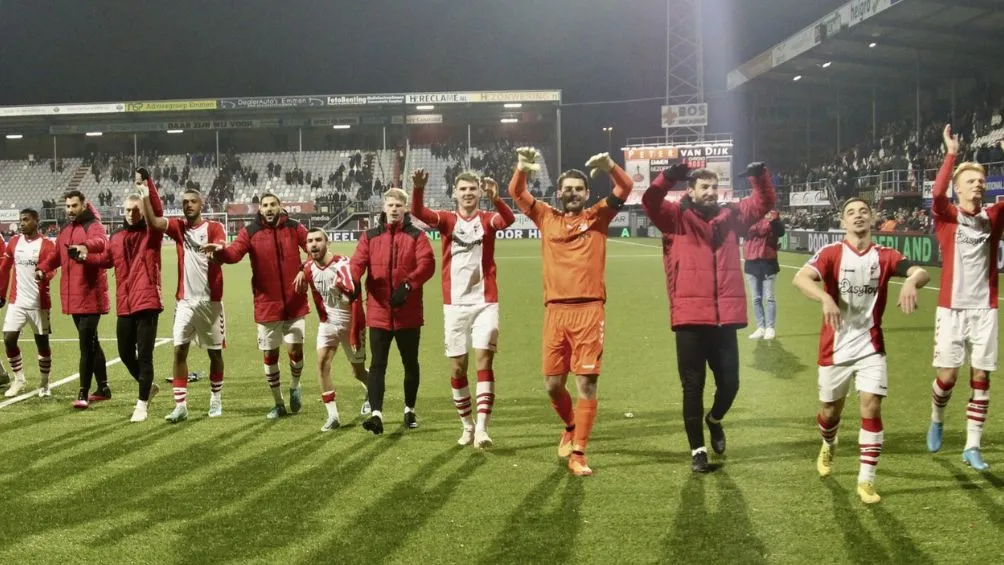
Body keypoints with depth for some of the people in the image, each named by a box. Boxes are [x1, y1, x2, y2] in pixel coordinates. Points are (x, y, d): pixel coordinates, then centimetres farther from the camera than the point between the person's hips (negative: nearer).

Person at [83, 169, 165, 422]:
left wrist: (147, 187, -30)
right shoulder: (116, 237, 12)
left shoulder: (152, 233, -2)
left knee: (144, 354, -4)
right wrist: (85, 257, 6)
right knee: (125, 353, 14)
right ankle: (148, 386, 38)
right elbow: (107, 259, 23)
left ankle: (142, 404, 5)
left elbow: (157, 213, -19)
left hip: (147, 301, -6)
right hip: (124, 304, 6)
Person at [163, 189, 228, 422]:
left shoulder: (214, 228, 0)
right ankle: (180, 405, -8)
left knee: (214, 351, 8)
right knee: (179, 350, -9)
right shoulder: (178, 227, 7)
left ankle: (216, 399, 25)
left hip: (210, 301, -2)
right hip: (185, 301, 2)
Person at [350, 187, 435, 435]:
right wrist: (352, 280, -26)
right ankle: (376, 414, -10)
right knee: (377, 363, -6)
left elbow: (427, 264, -11)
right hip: (378, 312, 1)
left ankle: (410, 410, 27)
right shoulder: (370, 237, 9)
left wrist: (408, 285, -26)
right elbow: (358, 262, -4)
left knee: (410, 363, 12)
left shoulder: (417, 236, 3)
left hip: (408, 313, 0)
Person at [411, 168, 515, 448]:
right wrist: (418, 189, -37)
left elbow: (508, 219, -22)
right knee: (457, 367, 7)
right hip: (454, 304, 2)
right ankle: (467, 425, 23)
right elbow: (419, 213, -15)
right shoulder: (447, 219, 4)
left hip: (485, 303, -2)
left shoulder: (487, 219, 1)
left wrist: (495, 198, -43)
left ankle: (482, 428, -15)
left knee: (484, 359, -12)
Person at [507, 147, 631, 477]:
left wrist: (610, 167, -21)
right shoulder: (547, 218, 13)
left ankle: (578, 453, 2)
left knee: (586, 383, -3)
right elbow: (516, 193, 7)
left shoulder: (597, 217, 9)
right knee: (552, 384, 7)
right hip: (555, 310, 2)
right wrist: (523, 168, -13)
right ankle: (571, 427, 36)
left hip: (589, 310, -2)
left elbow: (625, 189, -1)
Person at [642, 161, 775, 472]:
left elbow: (764, 203, 13)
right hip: (690, 317, -3)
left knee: (729, 382, 9)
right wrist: (669, 177, -30)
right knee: (693, 386, 5)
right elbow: (650, 202, -14)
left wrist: (760, 177, -6)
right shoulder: (677, 217, 1)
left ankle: (714, 420, 41)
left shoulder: (731, 216, 12)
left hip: (725, 317, 3)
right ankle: (697, 450, 17)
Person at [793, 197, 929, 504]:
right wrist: (825, 298, -45)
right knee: (831, 409, 13)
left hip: (870, 346, 1)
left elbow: (922, 272, -18)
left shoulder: (885, 256, -3)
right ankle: (828, 447, 48)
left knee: (872, 406, -11)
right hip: (836, 346, -1)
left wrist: (911, 282, -42)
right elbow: (800, 278, -27)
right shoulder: (831, 253, -10)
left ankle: (866, 480, -3)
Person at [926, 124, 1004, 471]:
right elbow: (937, 194, -21)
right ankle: (937, 421, 30)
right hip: (952, 309, -2)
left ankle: (972, 447, 10)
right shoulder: (947, 216, -1)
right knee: (948, 376, -1)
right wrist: (951, 153, -25)